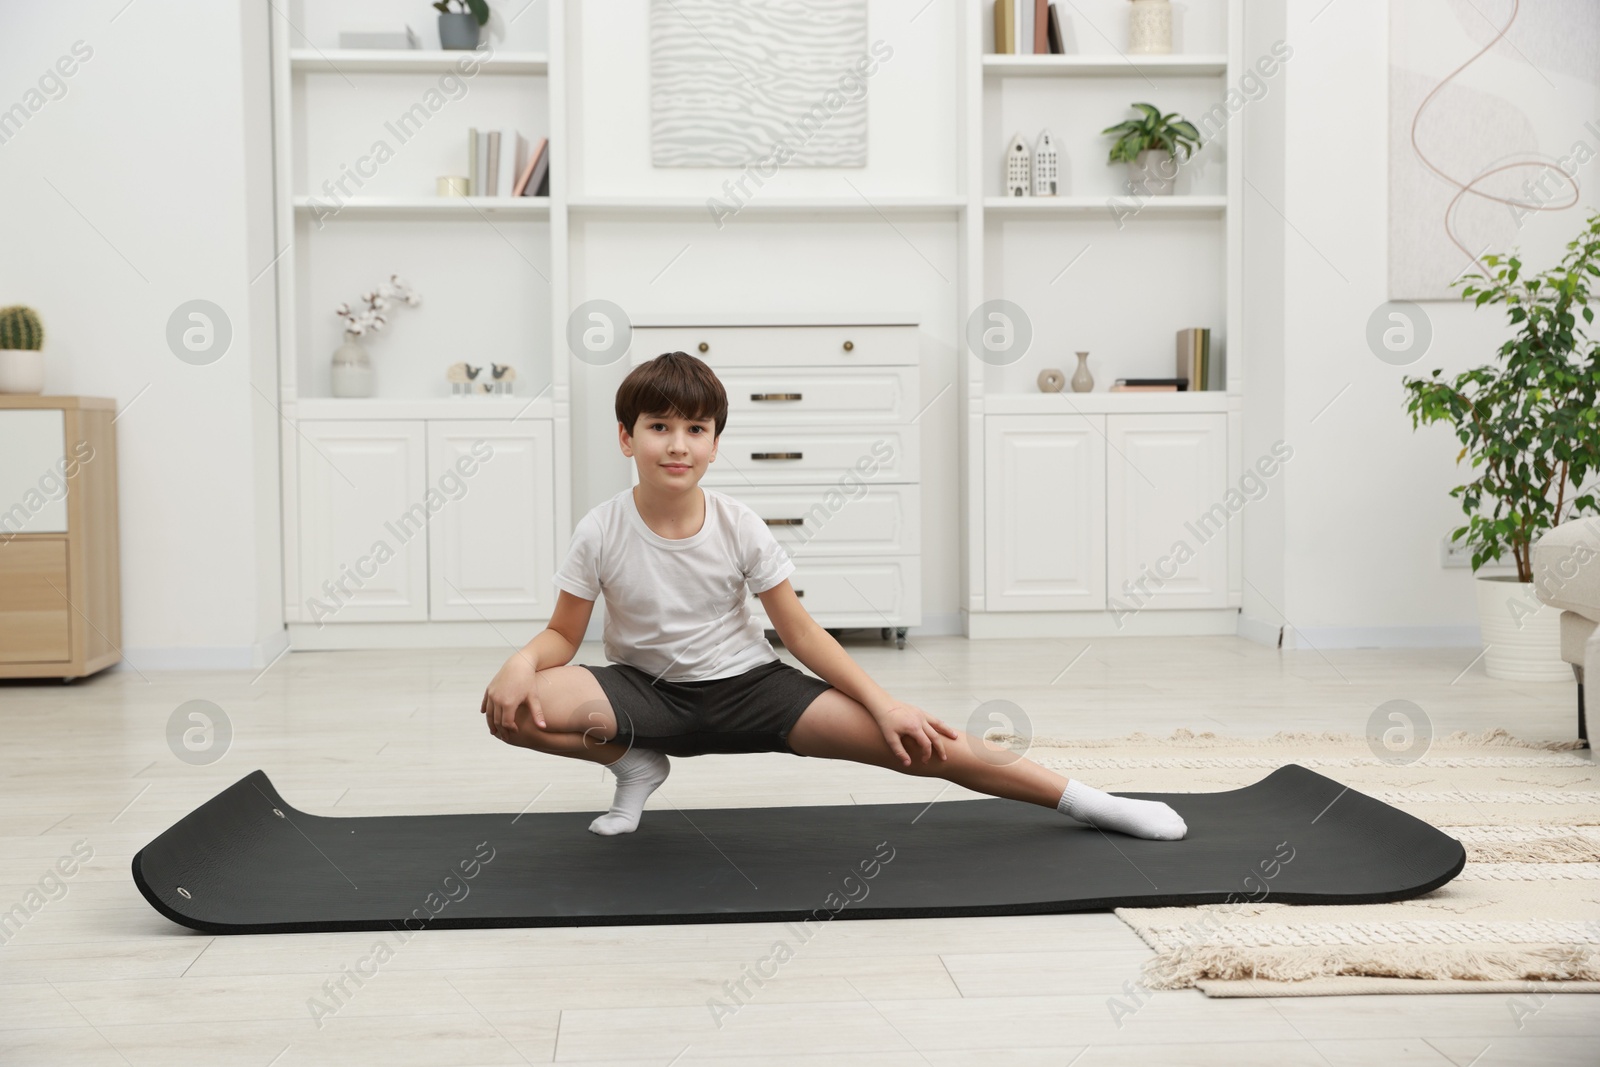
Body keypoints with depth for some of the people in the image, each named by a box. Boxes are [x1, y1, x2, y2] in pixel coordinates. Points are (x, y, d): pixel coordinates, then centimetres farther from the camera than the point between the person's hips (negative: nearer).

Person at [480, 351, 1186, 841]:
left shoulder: (739, 527, -11)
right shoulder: (600, 533, -12)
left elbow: (802, 633, -5)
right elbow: (562, 634, -3)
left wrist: (884, 703, -14)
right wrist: (521, 663, -28)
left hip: (744, 686, 0)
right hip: (646, 692, 1)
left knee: (914, 742, -16)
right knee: (514, 707, -29)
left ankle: (1083, 801, -4)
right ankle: (637, 763, -1)